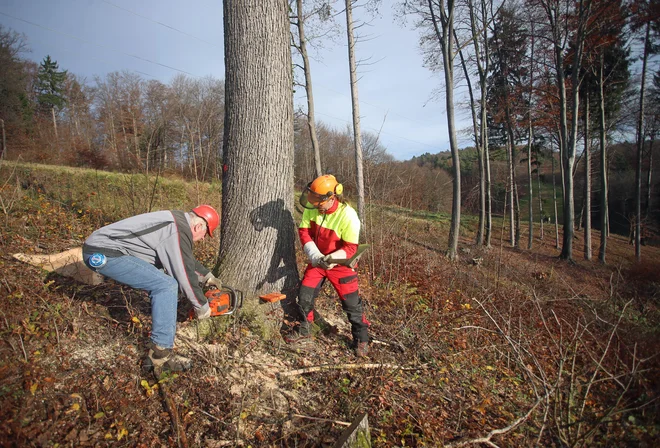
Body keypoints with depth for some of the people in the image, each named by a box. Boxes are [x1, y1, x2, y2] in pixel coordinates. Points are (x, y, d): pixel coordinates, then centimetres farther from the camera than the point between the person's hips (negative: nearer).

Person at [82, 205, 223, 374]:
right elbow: (185, 274, -11)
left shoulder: (177, 221, 16)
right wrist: (202, 306, 2)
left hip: (101, 250, 11)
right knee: (166, 285, -16)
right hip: (102, 255, -11)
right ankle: (161, 353, -14)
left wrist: (208, 276, 37)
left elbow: (187, 260, 31)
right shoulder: (178, 231, -15)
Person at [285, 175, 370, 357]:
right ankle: (304, 329, 30)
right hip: (317, 261, 5)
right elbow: (304, 231, -6)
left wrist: (332, 259, -36)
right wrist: (313, 254, -19)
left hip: (340, 265, -4)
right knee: (304, 295, 8)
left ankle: (361, 337, 21)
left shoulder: (348, 216, -28)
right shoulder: (312, 208, -15)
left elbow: (351, 247, -22)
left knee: (351, 303, 2)